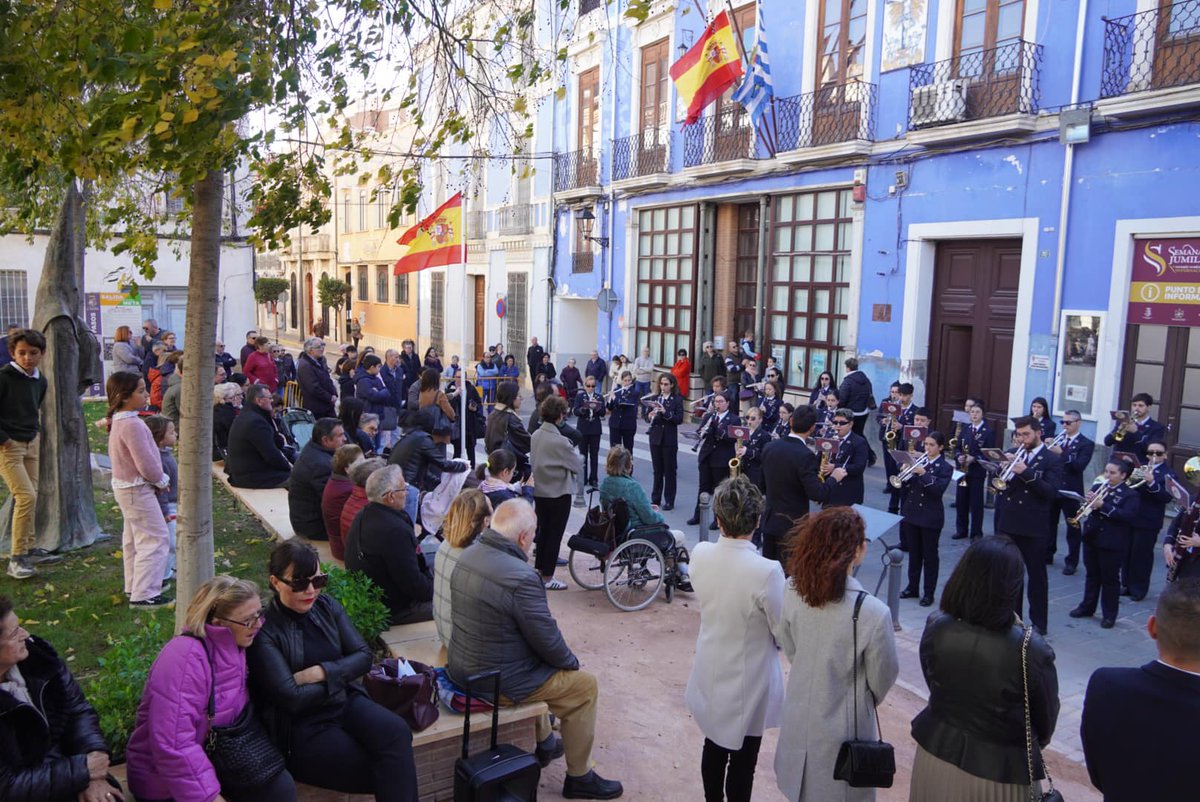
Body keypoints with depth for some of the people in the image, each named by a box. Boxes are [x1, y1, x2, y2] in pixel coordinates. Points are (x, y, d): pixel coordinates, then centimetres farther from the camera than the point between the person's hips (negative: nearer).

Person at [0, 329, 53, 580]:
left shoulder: (41, 381, 6)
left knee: (31, 497, 10)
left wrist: (36, 431, 12)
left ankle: (30, 549, 21)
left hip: (31, 443, 7)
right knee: (26, 496, -13)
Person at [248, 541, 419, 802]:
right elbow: (292, 698, -18)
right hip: (302, 727, -5)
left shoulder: (327, 607, 5)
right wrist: (340, 675, -5)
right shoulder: (264, 631, -13)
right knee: (383, 773, -22)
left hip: (346, 702, 5)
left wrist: (323, 672, -14)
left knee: (396, 732, -25)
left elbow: (364, 655, 3)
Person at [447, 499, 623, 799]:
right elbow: (547, 638, -19)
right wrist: (571, 661, 3)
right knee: (585, 685, 9)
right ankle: (579, 778, 21)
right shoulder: (522, 578, -29)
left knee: (540, 663, 34)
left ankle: (544, 743, 49)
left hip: (461, 668, 9)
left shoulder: (468, 554, -2)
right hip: (496, 683, -8)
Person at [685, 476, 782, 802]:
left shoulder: (700, 554, -15)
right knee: (743, 761, 15)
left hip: (711, 674, 5)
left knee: (714, 747, 25)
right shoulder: (766, 571, -31)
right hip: (748, 683, -5)